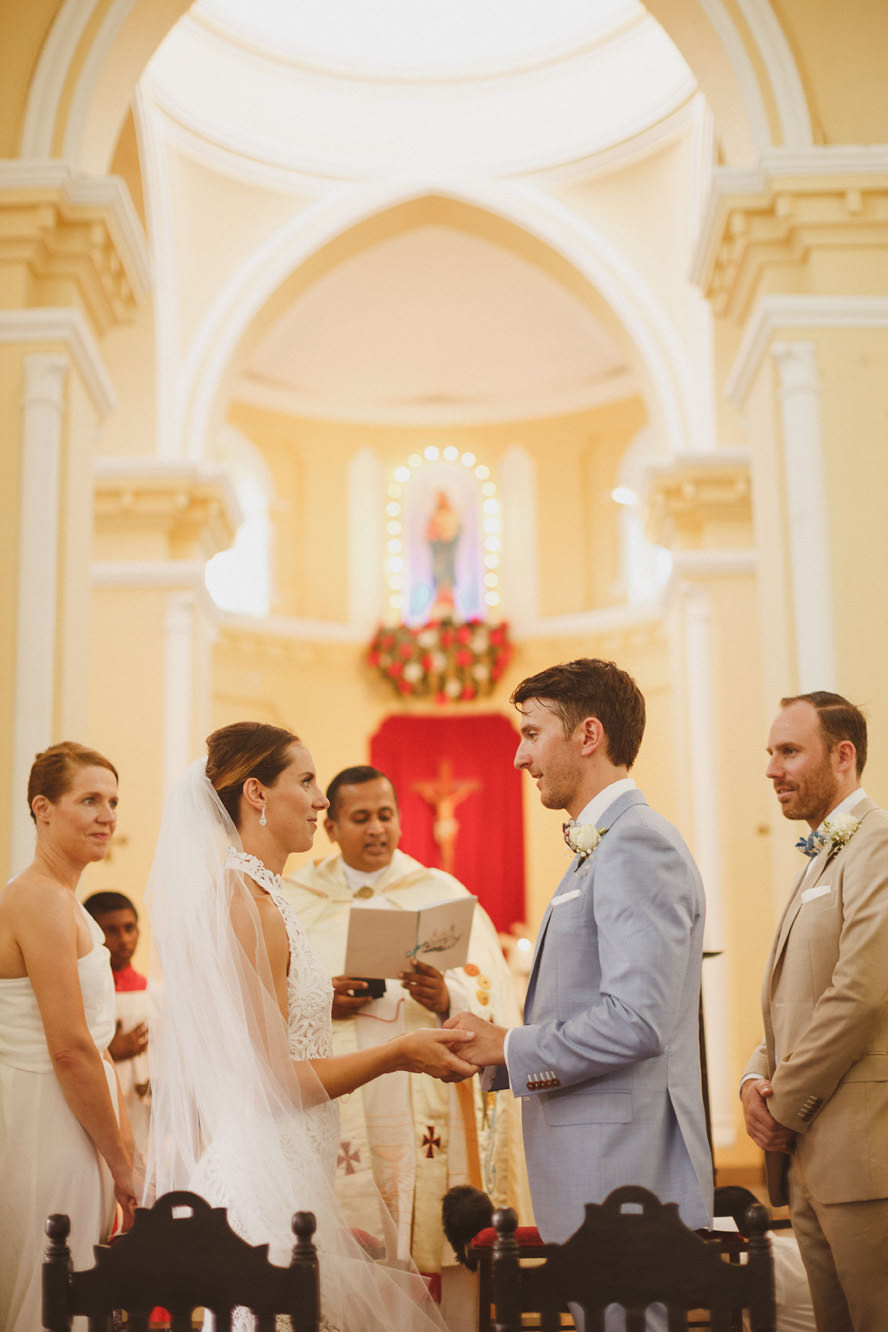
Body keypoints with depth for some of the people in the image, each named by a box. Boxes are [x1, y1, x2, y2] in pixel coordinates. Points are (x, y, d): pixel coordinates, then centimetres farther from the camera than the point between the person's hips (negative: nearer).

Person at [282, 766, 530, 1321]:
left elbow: (491, 997, 1)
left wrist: (447, 1000, -19)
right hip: (332, 1104, 1)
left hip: (424, 1103, 0)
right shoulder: (296, 901, 12)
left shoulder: (442, 894, 9)